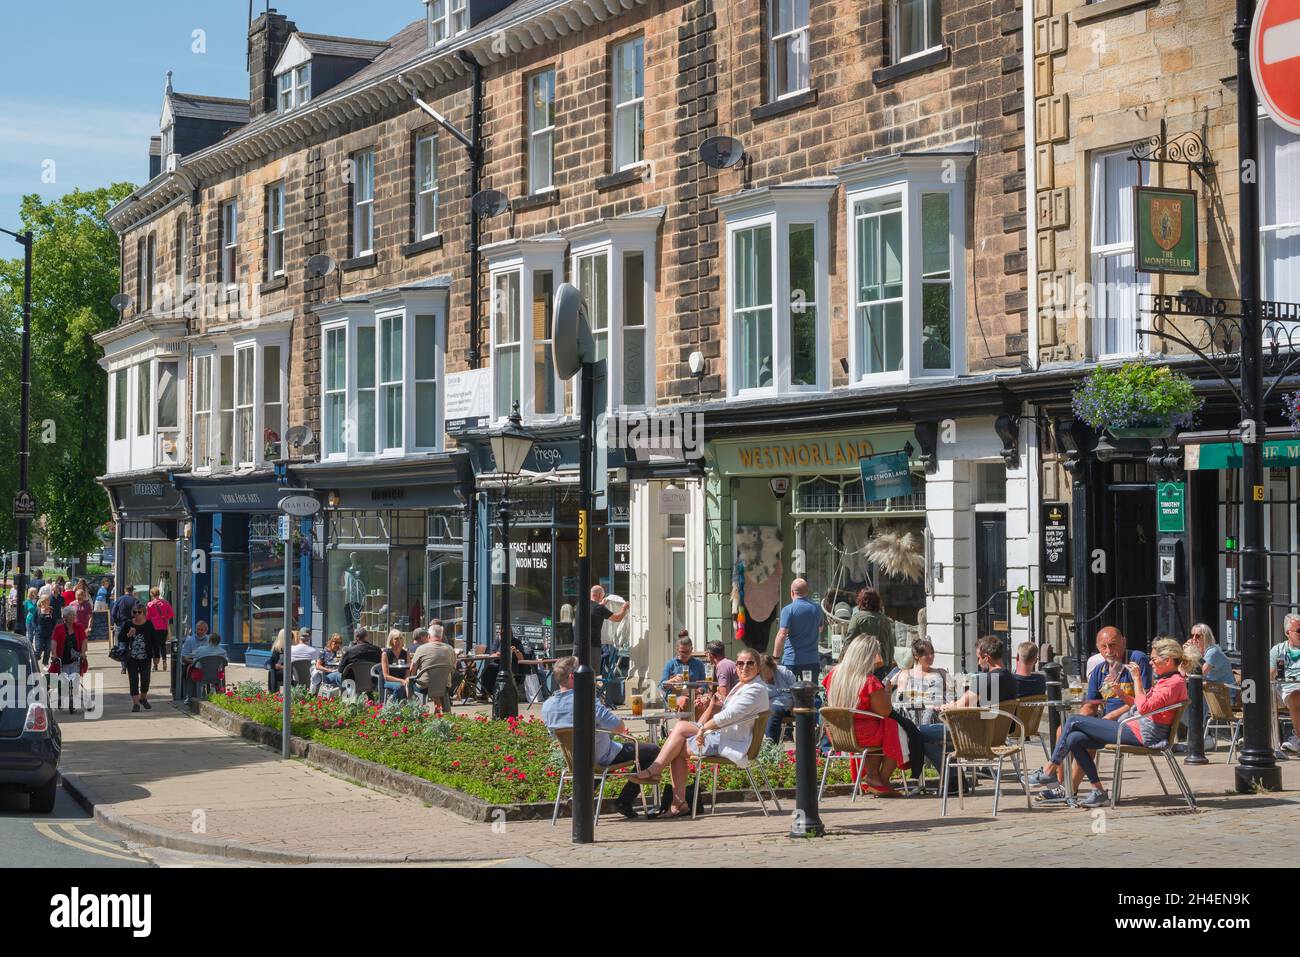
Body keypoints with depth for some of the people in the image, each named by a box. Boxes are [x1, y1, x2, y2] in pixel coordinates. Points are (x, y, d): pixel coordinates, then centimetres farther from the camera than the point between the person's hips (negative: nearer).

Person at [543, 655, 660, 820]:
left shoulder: (547, 706, -8)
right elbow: (619, 726, -26)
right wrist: (622, 729, 0)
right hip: (601, 759, -7)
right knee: (652, 751, 4)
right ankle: (625, 801, 5)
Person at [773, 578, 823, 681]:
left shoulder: (788, 610, -11)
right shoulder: (817, 608, 8)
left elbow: (782, 635, -17)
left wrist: (775, 656, -13)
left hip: (792, 660, -5)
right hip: (812, 660, 5)